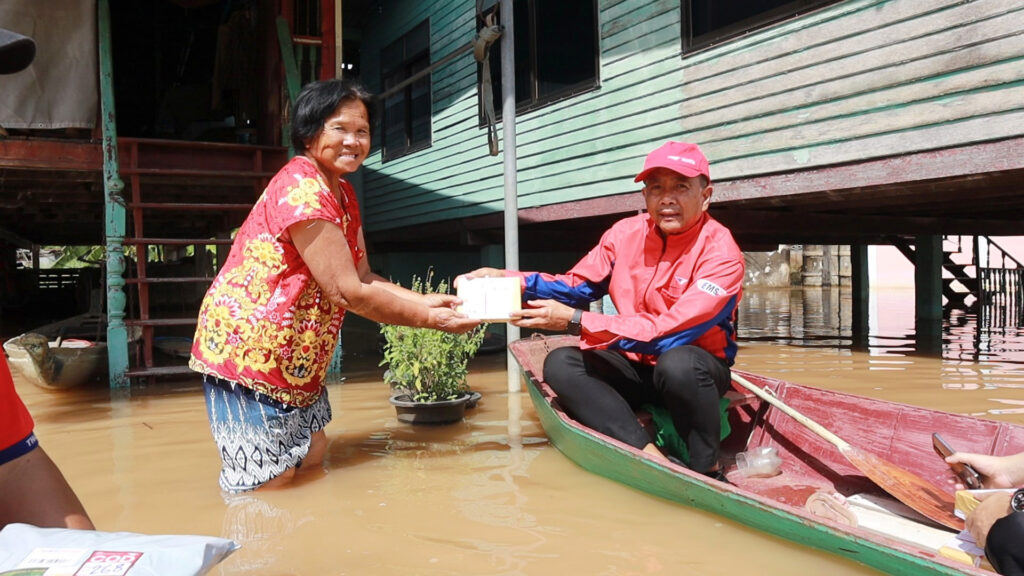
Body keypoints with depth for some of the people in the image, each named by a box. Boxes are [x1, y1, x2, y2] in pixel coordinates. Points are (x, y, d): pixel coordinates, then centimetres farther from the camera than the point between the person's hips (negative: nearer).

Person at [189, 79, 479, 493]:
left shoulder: (343, 194, 11)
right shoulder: (302, 189, -20)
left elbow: (365, 279, 8)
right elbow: (348, 292, -23)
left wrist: (426, 300, -6)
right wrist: (427, 319, -15)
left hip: (292, 356, 10)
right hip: (246, 345, -10)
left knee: (312, 453, 16)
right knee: (271, 479, -4)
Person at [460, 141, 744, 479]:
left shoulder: (721, 252, -20)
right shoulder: (626, 233, -3)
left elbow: (668, 333, -28)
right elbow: (576, 286, 2)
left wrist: (575, 321, -32)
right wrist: (510, 281, -15)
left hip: (696, 369, -5)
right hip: (636, 367, 5)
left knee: (678, 364, -39)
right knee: (560, 364, -19)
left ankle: (708, 473, -17)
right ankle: (655, 462, -30)